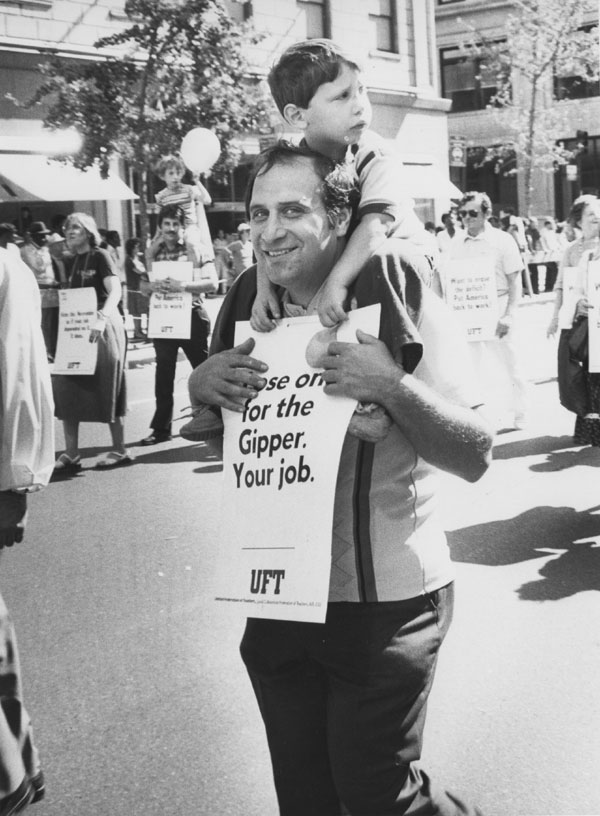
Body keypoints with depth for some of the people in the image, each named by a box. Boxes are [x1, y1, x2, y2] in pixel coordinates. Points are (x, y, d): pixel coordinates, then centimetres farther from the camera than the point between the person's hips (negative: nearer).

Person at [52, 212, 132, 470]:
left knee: (107, 388, 0)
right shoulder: (71, 262, 14)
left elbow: (115, 291, -20)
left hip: (102, 329, -7)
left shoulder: (100, 256, -7)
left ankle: (120, 451, 11)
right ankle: (71, 455, 6)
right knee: (67, 390, 1)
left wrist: (102, 318, -36)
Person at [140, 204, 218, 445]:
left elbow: (212, 283, -10)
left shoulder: (197, 250, -3)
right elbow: (143, 287, 12)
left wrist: (183, 286, -22)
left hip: (192, 316, -3)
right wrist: (152, 286, -11)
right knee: (164, 374, 6)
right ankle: (161, 428, 13)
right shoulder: (153, 253, 9)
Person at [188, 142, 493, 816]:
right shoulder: (249, 303, 1)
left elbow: (474, 458, -12)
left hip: (386, 603, -5)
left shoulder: (399, 295, -12)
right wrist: (201, 387, -8)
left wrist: (391, 386, -28)